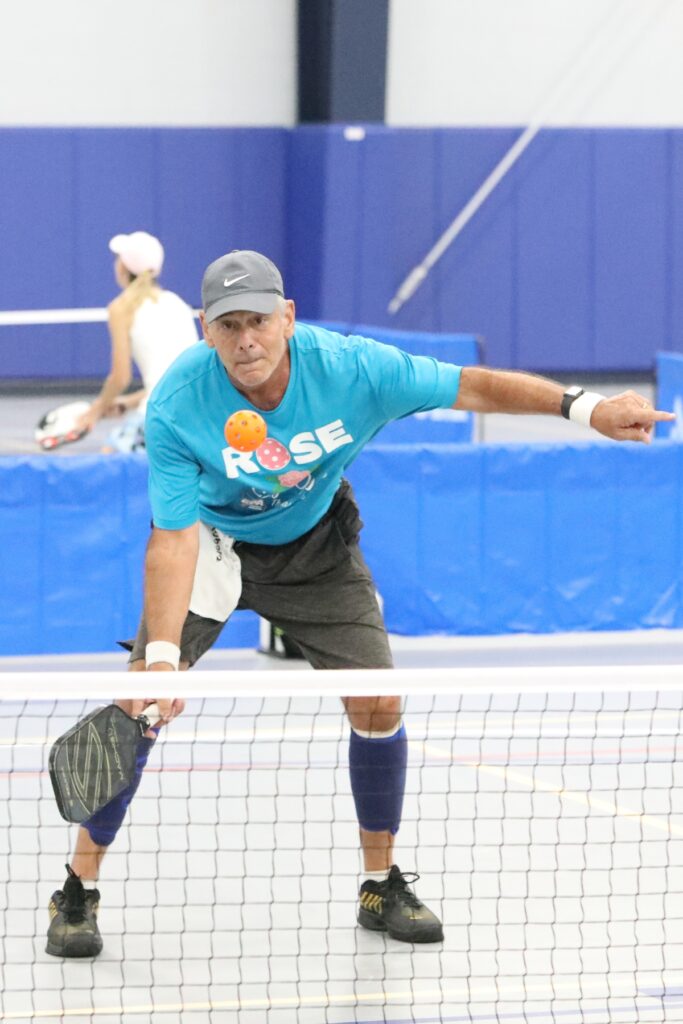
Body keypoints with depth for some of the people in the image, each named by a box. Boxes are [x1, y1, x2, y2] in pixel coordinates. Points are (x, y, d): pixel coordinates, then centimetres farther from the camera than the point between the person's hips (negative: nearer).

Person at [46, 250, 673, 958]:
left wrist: (584, 407, -25)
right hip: (211, 540, -3)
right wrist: (161, 653, -42)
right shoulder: (176, 408, -32)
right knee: (137, 706, -16)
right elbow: (174, 540, -32)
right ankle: (78, 892, -4)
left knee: (379, 704, -5)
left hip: (315, 544, 3)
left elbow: (470, 387, -17)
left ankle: (382, 886, 14)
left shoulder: (351, 368, -28)